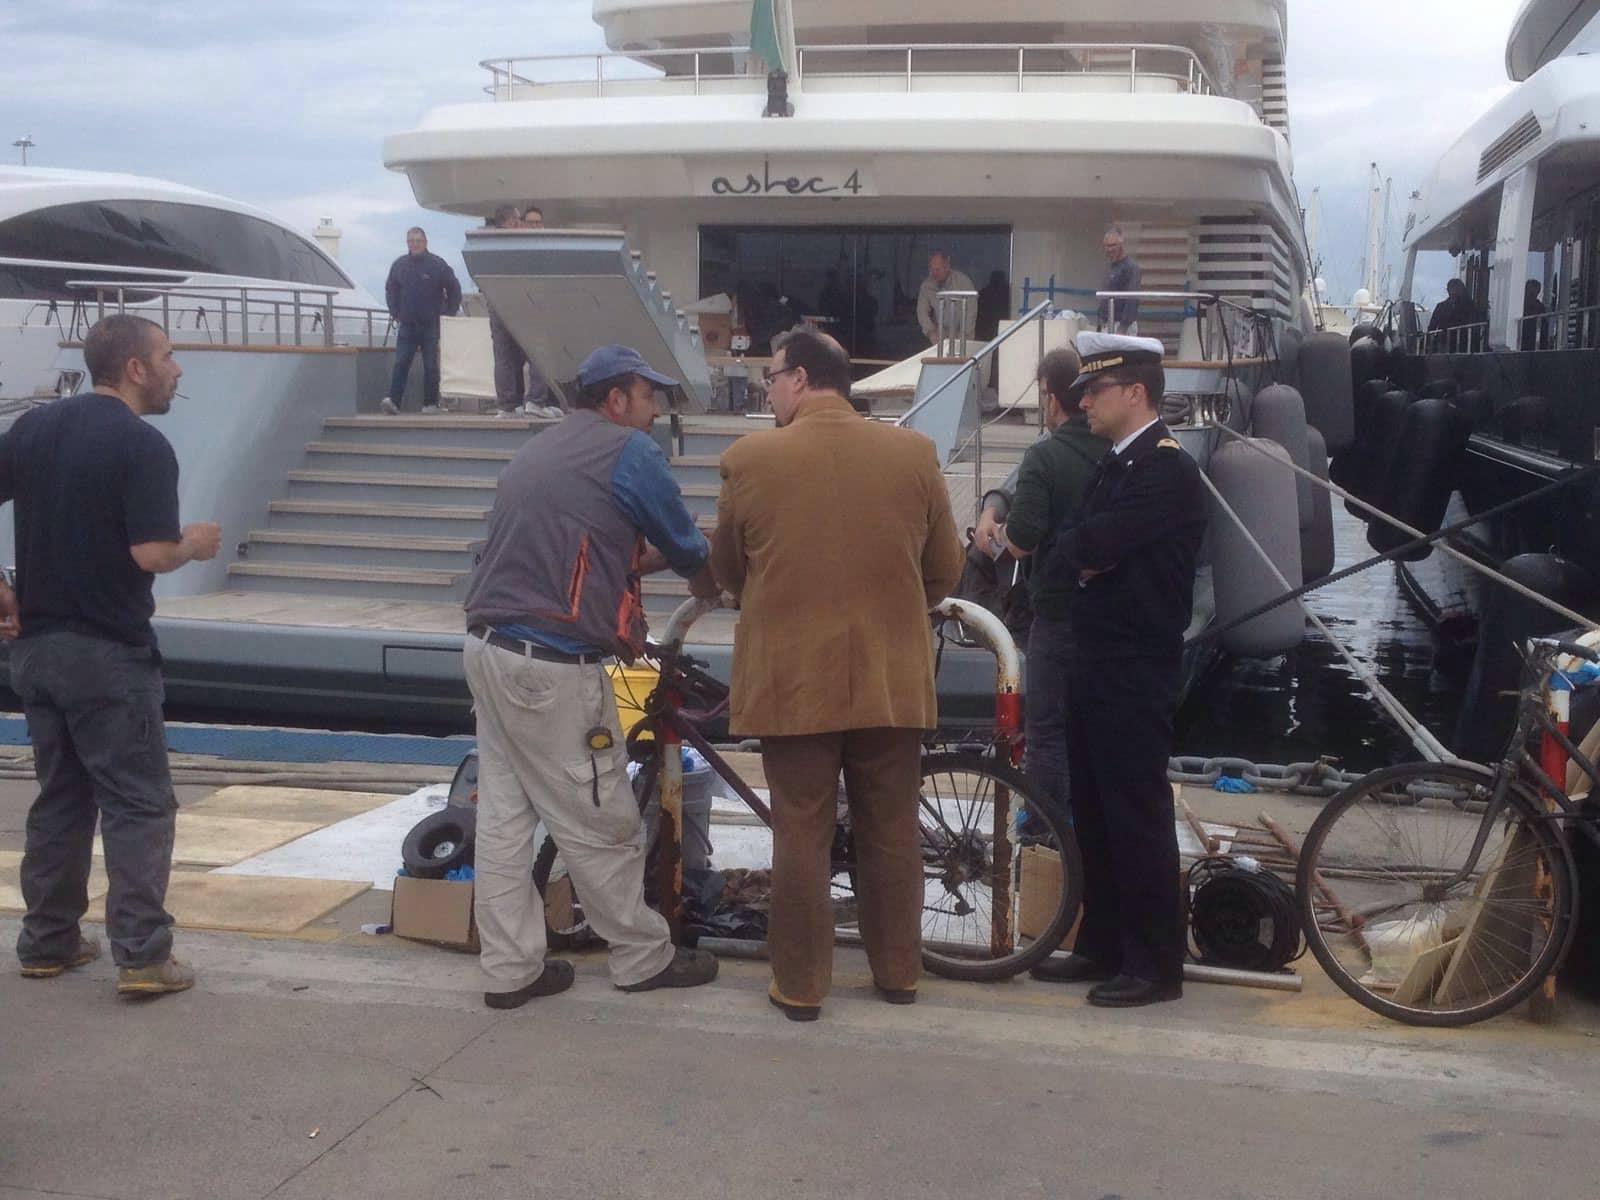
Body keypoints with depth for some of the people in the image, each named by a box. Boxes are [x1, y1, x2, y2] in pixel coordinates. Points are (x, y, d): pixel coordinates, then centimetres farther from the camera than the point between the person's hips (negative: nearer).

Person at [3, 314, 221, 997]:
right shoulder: (142, 445, -14)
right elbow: (151, 554, -20)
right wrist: (195, 545, 0)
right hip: (108, 655, -7)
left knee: (58, 798, 17)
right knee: (138, 805, 0)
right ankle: (142, 955, -3)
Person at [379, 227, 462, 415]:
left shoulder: (437, 264, -4)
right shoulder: (399, 265, 5)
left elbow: (454, 289, 4)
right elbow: (390, 290, 19)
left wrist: (449, 313, 1)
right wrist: (395, 313, 12)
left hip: (431, 325, -2)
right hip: (407, 324, 2)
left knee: (431, 366, 2)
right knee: (400, 364, -8)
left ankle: (431, 403, 9)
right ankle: (393, 400, -15)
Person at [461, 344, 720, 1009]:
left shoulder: (538, 451, 19)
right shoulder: (628, 451, -6)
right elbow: (685, 545, 2)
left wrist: (650, 560, 22)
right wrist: (707, 580, 23)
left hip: (489, 649, 9)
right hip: (552, 669, -9)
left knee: (504, 814, 11)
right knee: (599, 823, 3)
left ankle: (510, 967, 17)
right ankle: (643, 958, 16)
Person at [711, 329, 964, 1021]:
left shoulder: (750, 459, -8)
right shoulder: (913, 453, -2)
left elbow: (727, 569, 6)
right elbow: (944, 571, 6)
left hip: (793, 677, -2)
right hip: (892, 676, 2)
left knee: (801, 836, 7)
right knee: (891, 833, 14)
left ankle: (800, 986, 15)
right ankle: (898, 972, 25)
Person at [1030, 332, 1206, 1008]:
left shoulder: (1167, 469, -14)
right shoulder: (1115, 464, 16)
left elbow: (1089, 545, -23)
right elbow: (1065, 556, 11)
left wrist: (1074, 556, -2)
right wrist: (1078, 561, -10)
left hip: (1136, 672, -9)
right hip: (1095, 664, 9)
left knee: (1138, 817, -3)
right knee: (1094, 814, 14)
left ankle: (1156, 965, 6)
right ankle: (1103, 946, 24)